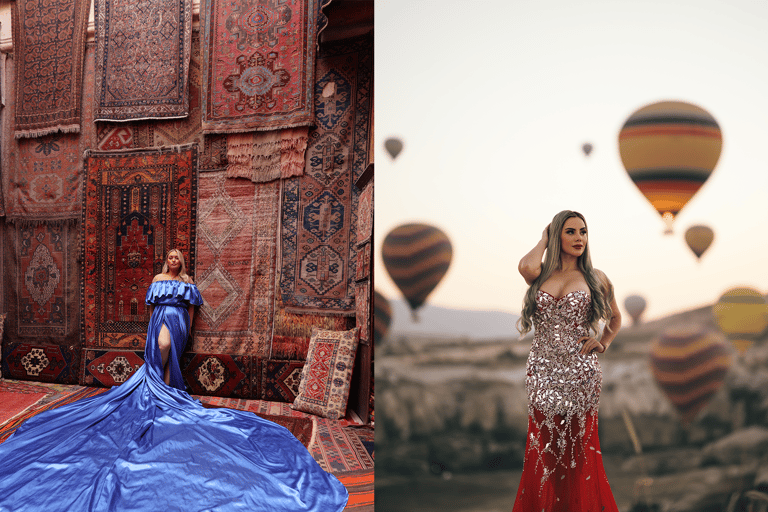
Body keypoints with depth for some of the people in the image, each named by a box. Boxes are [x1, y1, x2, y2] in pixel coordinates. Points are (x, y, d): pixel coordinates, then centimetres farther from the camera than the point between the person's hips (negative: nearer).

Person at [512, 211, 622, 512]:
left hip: (580, 372, -1)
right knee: (543, 450, 9)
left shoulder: (595, 278, 5)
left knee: (578, 450, 6)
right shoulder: (541, 275, 5)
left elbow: (615, 318, 19)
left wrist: (603, 343, 1)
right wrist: (544, 240, -2)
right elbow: (525, 266, -20)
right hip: (542, 371, 1)